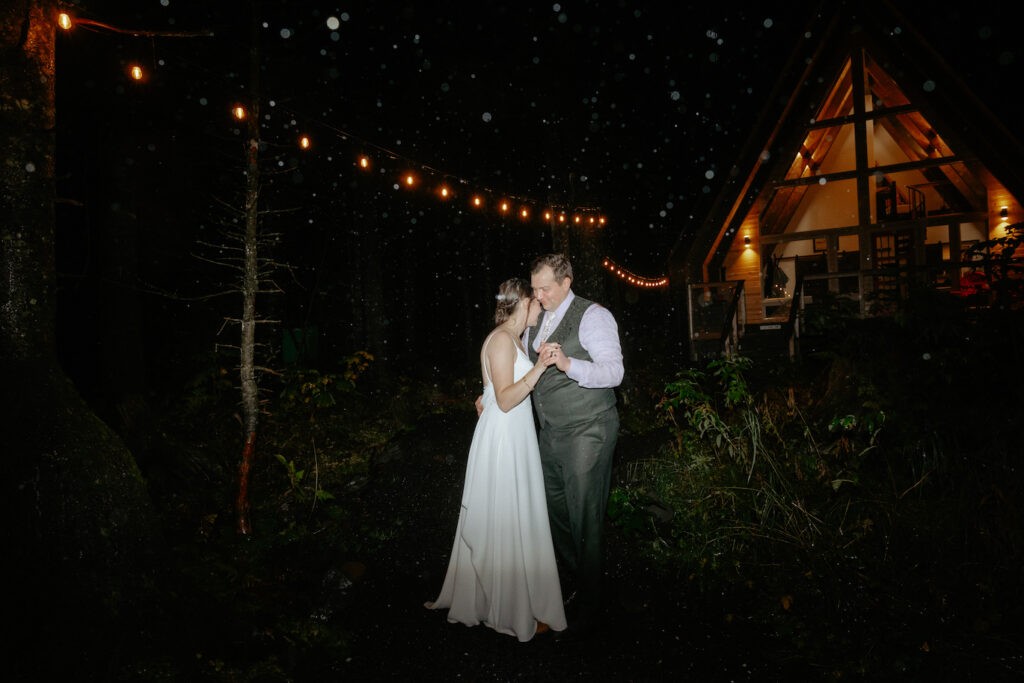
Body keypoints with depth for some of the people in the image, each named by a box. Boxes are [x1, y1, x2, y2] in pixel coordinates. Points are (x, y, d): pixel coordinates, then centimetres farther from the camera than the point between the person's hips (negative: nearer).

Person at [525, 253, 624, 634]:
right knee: (554, 514, 15)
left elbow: (614, 372, -23)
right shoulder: (536, 320, 12)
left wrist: (568, 364, -38)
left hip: (587, 433, -7)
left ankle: (589, 604, 17)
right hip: (551, 432, 8)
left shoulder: (593, 316, -12)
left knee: (586, 520, 0)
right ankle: (578, 581, 36)